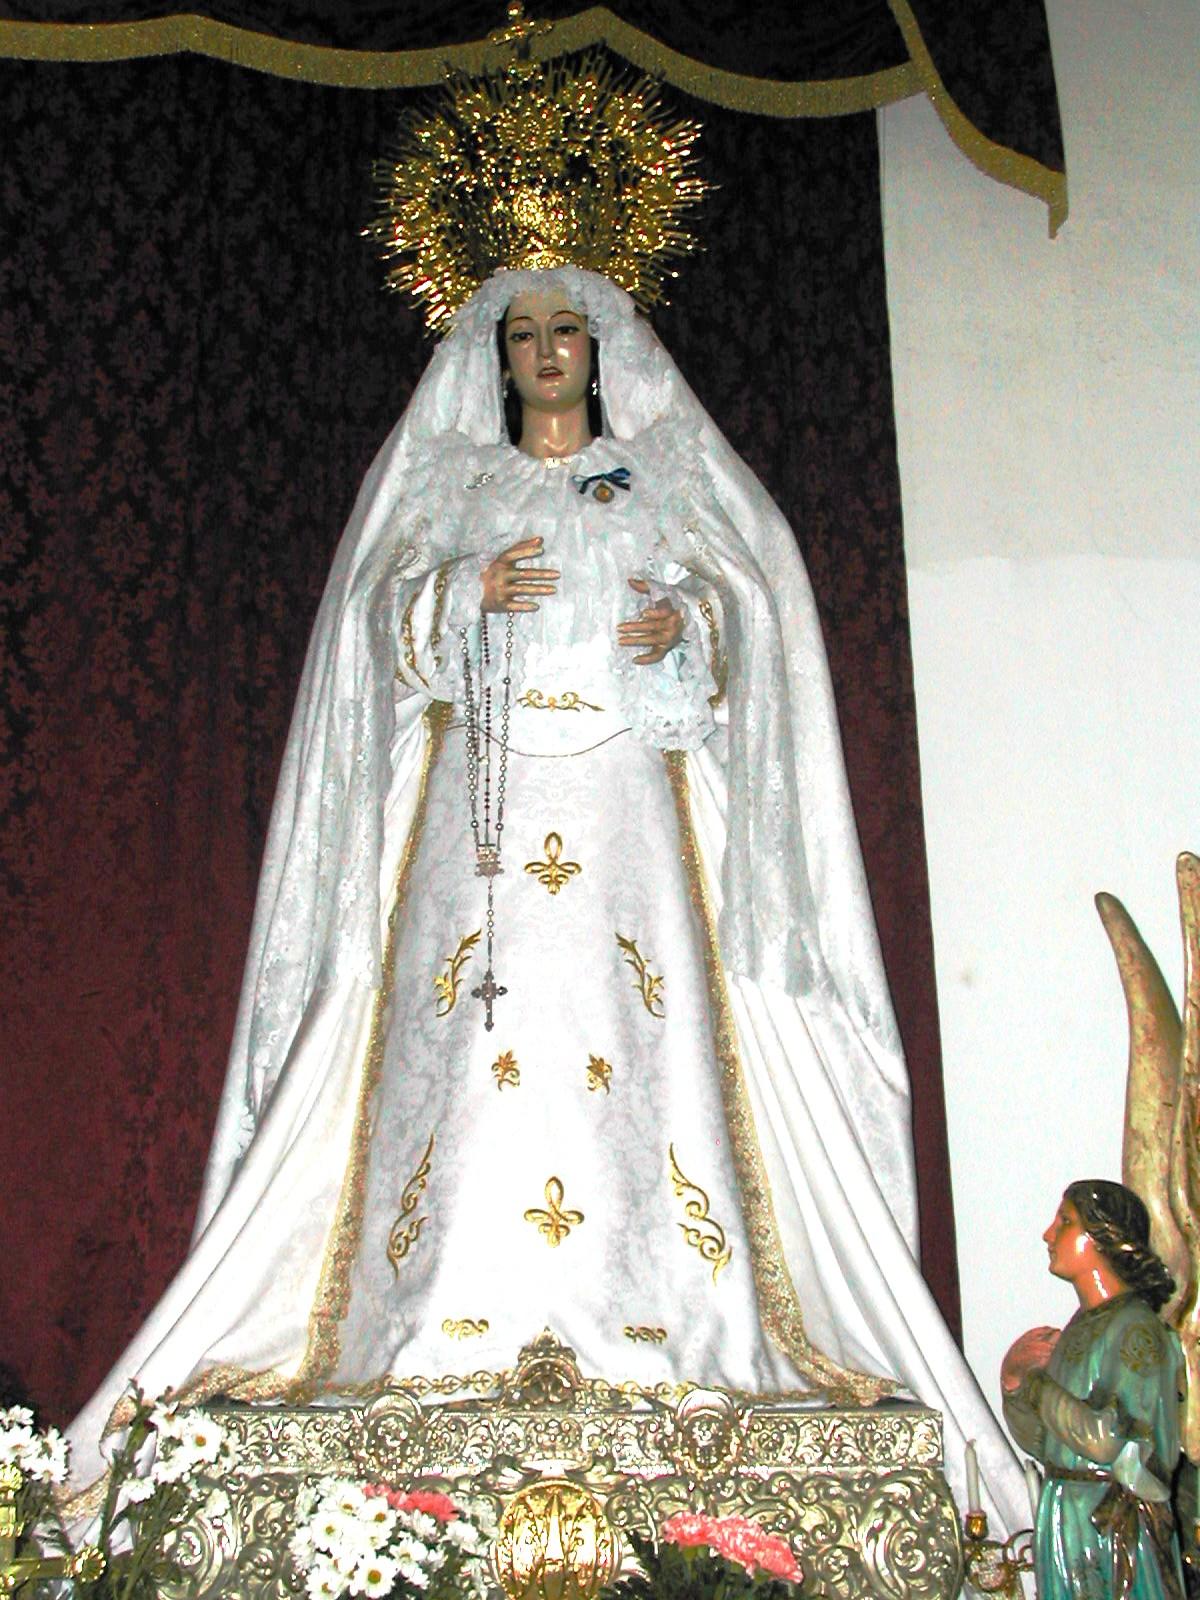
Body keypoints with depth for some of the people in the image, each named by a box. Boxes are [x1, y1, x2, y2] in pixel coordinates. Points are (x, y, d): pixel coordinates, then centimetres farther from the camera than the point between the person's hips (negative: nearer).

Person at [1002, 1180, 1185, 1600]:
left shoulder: (1136, 1329, -15)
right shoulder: (1080, 1327, 9)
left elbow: (1115, 1443, -23)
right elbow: (1045, 1446, 12)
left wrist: (1040, 1389, -12)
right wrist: (1017, 1395, -7)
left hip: (1115, 1529, -7)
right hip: (1065, 1521, 7)